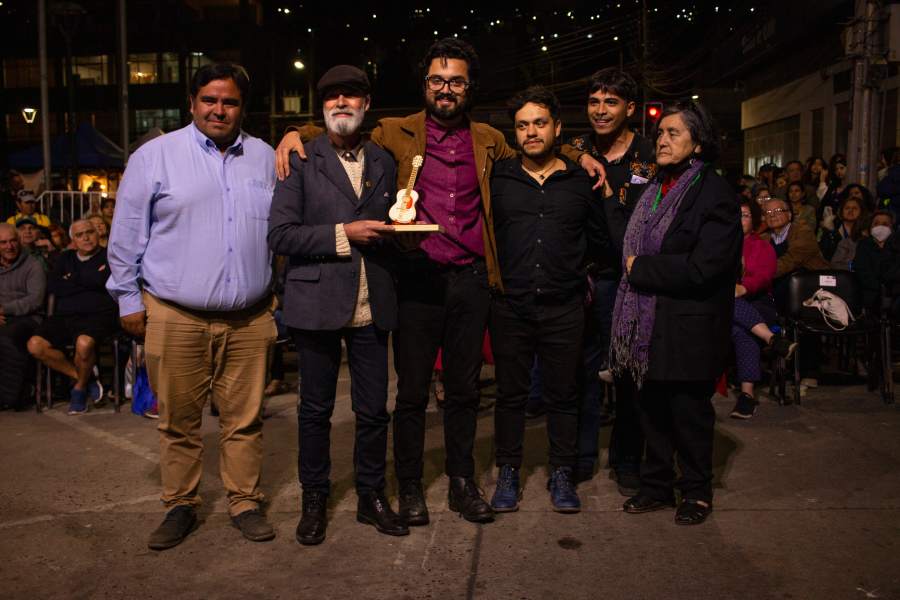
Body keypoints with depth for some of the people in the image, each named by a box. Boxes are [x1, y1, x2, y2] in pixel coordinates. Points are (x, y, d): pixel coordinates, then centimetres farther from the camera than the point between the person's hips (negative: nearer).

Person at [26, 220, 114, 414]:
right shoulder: (66, 258, 25)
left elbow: (101, 279, -11)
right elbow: (52, 286, 10)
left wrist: (73, 278, 4)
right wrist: (87, 283, 1)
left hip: (97, 315, -5)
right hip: (64, 316, 5)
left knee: (84, 343, -36)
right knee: (35, 345, -21)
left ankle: (80, 387, -6)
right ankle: (83, 377, -5)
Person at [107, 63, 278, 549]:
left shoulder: (266, 158, 9)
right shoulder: (155, 156, 2)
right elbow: (127, 233, 4)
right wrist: (128, 299, 2)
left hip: (249, 318, 2)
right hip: (175, 317, -2)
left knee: (244, 418, 7)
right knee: (178, 420, 7)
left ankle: (245, 502, 21)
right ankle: (180, 506, 23)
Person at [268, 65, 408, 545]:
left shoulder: (383, 162, 13)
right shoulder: (301, 160, 0)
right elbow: (279, 235, -7)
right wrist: (342, 234, -15)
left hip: (372, 305, 3)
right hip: (317, 303, -3)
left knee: (373, 410, 9)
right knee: (315, 409, 8)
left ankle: (372, 496, 26)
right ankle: (314, 500, 25)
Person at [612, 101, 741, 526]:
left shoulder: (714, 193, -12)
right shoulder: (657, 190, 11)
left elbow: (702, 268, -21)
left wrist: (641, 267, -14)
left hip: (689, 327, -7)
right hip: (650, 323, 7)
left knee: (689, 411, 6)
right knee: (653, 407, 13)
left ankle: (696, 491, 24)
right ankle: (657, 485, 28)